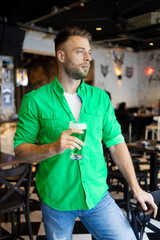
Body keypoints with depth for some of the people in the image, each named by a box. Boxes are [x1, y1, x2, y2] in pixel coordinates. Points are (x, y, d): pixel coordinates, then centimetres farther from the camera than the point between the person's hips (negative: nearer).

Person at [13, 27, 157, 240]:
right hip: (56, 200, -2)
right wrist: (53, 148, -24)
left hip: (98, 196, 3)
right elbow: (20, 150, -6)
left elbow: (116, 143, 4)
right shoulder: (35, 100, -7)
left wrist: (135, 187, 1)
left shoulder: (100, 97, 3)